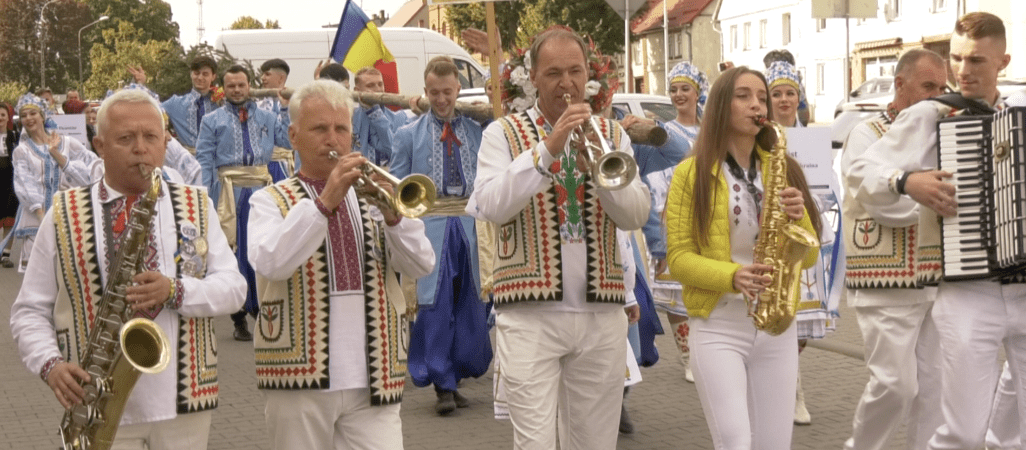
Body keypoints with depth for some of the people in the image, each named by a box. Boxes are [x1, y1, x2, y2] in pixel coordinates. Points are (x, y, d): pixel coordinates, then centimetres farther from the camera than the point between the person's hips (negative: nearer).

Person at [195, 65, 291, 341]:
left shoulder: (266, 118, 18)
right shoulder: (212, 121, 11)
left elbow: (291, 140, 9)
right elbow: (204, 162, 4)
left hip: (261, 187, 2)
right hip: (230, 188, -2)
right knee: (234, 251, -4)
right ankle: (240, 319, 4)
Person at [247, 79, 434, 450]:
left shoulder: (372, 196, 13)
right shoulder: (271, 201, 6)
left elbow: (422, 266, 2)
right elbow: (270, 264, -15)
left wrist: (393, 215, -16)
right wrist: (323, 203, -22)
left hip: (372, 381, 2)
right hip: (301, 379, -1)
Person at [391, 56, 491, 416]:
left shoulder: (477, 131, 9)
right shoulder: (409, 135, 7)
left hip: (469, 225, 2)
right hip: (430, 227, -2)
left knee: (468, 305, 5)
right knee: (435, 305, -5)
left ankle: (454, 377, 18)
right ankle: (442, 385, 2)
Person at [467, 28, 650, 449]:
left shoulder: (612, 136, 12)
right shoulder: (503, 134, 4)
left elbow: (636, 215, 1)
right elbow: (490, 207, -13)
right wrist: (547, 149, -20)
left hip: (603, 315, 3)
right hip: (529, 315, -3)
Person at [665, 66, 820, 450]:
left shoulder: (784, 169, 10)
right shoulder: (692, 173, -1)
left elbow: (808, 257, 10)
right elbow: (678, 258, -5)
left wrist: (799, 217, -10)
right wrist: (732, 275, -21)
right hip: (717, 326, -3)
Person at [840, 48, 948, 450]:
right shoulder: (867, 135, -4)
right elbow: (884, 204, -17)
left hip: (933, 282, 6)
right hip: (887, 285, -6)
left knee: (932, 385, 6)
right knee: (895, 384, -8)